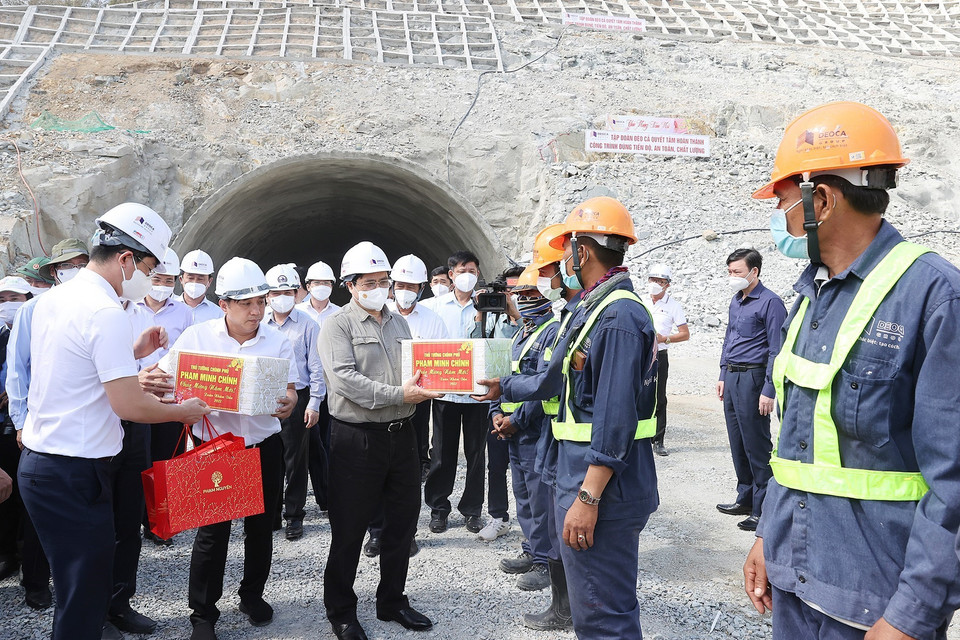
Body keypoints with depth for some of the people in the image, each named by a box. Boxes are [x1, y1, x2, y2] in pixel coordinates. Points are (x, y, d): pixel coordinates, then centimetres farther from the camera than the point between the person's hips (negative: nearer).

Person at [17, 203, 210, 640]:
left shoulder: (51, 300, 10)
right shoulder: (107, 313, -19)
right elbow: (128, 406, -21)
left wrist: (133, 352, 15)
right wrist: (184, 411, -5)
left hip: (38, 461, 10)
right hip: (75, 474, -10)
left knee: (83, 584, 20)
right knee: (84, 596, 2)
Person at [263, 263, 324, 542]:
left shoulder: (307, 325, -2)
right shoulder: (259, 325, 6)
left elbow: (316, 367, -2)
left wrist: (314, 403, -6)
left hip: (296, 399, -3)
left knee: (295, 459, 5)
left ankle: (294, 515, 17)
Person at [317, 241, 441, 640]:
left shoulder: (398, 323, 14)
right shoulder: (337, 326, -6)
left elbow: (416, 371, 17)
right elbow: (344, 380, -20)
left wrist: (427, 387, -5)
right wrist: (398, 395, -24)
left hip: (401, 434, 6)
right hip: (357, 439, -6)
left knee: (402, 521, 15)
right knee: (349, 529, 6)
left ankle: (392, 601, 33)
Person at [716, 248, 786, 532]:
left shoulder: (770, 303, -11)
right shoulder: (736, 301, 15)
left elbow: (776, 351, -14)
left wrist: (768, 391, -18)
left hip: (752, 378, -8)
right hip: (732, 378, 8)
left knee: (756, 445, -4)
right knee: (737, 443, 14)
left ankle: (762, 509, 5)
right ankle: (745, 499, 26)